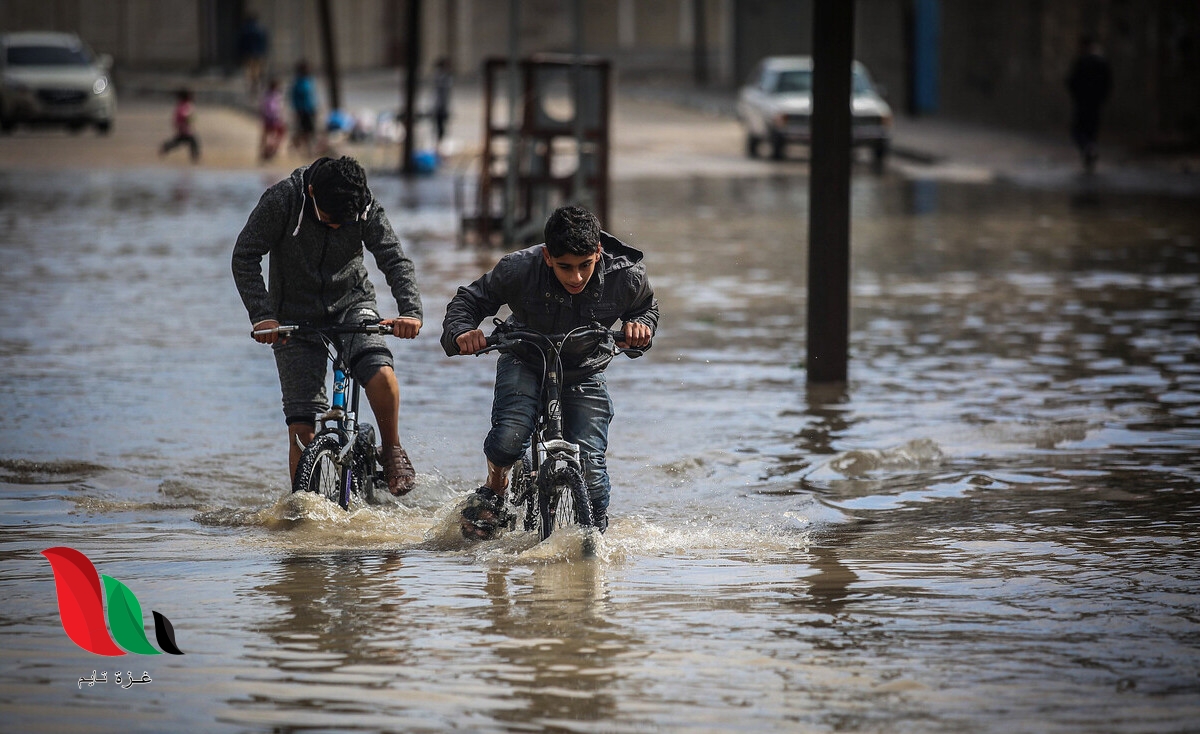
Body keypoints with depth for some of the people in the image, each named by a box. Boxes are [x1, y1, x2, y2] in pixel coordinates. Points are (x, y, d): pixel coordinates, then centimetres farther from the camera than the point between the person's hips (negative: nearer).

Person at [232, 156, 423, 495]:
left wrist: (410, 310, -34)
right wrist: (262, 316, -28)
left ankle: (393, 451, -4)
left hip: (351, 302, 1)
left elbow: (395, 259, -17)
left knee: (380, 372, -29)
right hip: (297, 316, -1)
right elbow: (245, 258, -18)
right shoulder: (281, 201, -21)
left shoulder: (366, 208, -16)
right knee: (302, 427, -7)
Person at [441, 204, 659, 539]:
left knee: (589, 461, -13)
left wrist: (640, 326, -21)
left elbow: (647, 307, 2)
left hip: (584, 374, 1)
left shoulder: (626, 276, -22)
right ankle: (494, 489, 8)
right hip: (526, 363, -1)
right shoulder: (519, 269, -27)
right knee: (508, 440, -26)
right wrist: (461, 333, -33)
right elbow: (468, 300, -12)